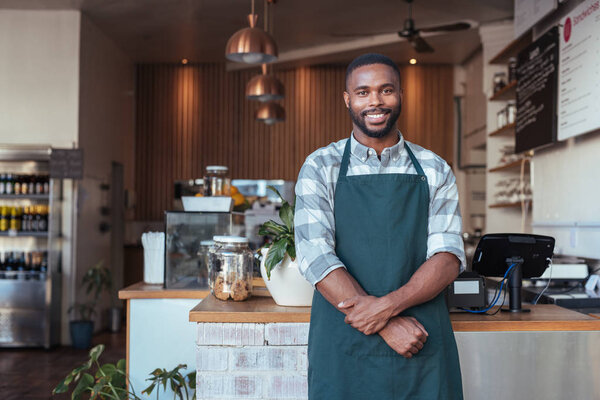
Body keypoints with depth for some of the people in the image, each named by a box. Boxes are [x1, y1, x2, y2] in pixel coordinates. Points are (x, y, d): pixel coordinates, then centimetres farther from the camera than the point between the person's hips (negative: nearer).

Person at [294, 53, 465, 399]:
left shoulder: (435, 171, 6)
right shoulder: (321, 168, 1)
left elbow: (449, 257, -2)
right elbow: (315, 257, -9)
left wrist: (389, 305, -18)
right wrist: (387, 325, -17)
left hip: (423, 343, 2)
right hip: (344, 342, -1)